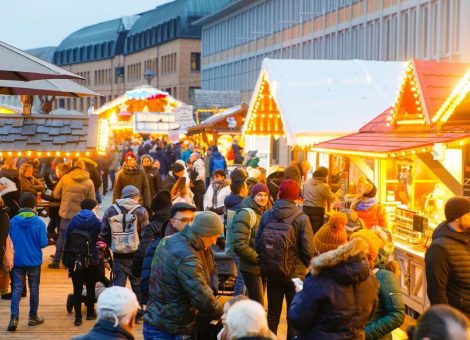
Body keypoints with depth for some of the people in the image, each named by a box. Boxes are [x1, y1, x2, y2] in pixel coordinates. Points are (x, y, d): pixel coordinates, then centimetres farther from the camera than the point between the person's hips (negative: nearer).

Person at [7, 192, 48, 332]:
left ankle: (14, 318, -11)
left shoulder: (13, 221, -6)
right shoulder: (38, 222, -13)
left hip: (18, 260, 1)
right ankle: (33, 317, 22)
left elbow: (9, 240, 3)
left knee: (17, 288, 3)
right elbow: (43, 243, -12)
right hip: (34, 261, -1)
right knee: (34, 288, 12)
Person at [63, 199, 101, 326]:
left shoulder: (73, 220, 3)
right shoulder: (96, 222, -3)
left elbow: (66, 238, 4)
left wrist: (66, 260, 8)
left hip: (74, 259, 1)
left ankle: (78, 317, -2)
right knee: (90, 287, 16)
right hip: (90, 259, -1)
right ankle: (90, 313, 27)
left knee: (77, 288, 2)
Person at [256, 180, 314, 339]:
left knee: (272, 314, 15)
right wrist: (305, 264, 6)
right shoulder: (302, 218, -14)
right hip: (295, 273, -3)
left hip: (272, 272, 3)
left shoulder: (266, 215, -6)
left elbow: (258, 243, -1)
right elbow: (308, 249, -15)